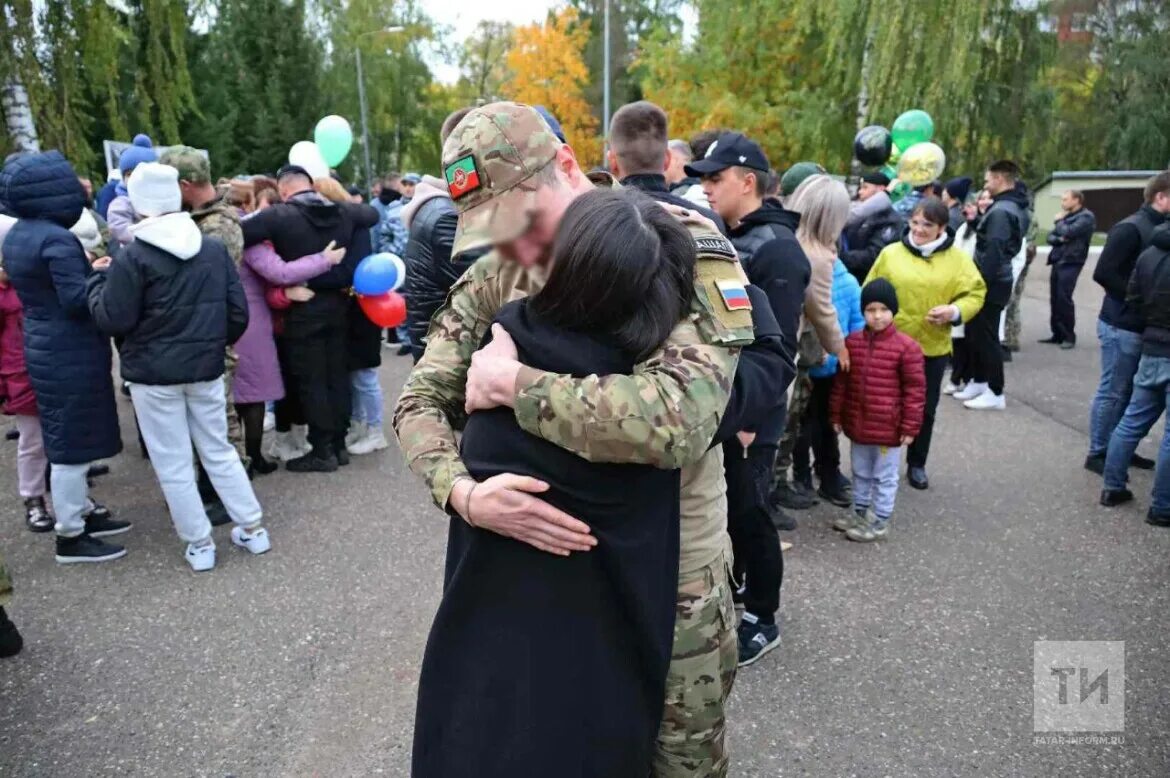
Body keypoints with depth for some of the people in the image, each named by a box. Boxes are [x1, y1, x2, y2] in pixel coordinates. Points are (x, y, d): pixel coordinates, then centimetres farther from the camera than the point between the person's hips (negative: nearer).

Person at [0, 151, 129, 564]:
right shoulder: (56, 239, -21)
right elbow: (78, 299, -23)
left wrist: (87, 269, 10)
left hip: (44, 348, 10)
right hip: (70, 354, -10)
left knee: (68, 439, 20)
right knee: (73, 442, 0)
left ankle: (83, 513, 33)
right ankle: (70, 537, 10)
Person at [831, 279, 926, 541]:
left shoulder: (906, 346, -13)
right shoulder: (852, 342, 0)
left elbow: (915, 389, -10)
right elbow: (842, 382, 8)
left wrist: (910, 426, -11)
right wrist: (837, 415, 9)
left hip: (889, 427, -5)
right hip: (857, 423, 5)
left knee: (884, 476, 10)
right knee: (860, 473, 21)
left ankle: (879, 521, 22)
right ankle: (860, 511, 37)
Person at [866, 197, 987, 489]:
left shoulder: (957, 258, 0)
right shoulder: (891, 253, -2)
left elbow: (976, 293, 3)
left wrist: (955, 311, -17)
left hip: (933, 347, 1)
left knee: (925, 409, 13)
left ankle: (917, 464, 30)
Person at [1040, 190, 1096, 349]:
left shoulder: (1086, 217, -5)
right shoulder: (1066, 216, 20)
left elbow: (1068, 232, -19)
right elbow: (1050, 237, 14)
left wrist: (1059, 221, 0)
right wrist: (1059, 239, -9)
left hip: (1071, 263, -8)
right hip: (1057, 261, 8)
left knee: (1064, 298, -12)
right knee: (1054, 299, 7)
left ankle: (1069, 336, -5)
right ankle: (1058, 334, 15)